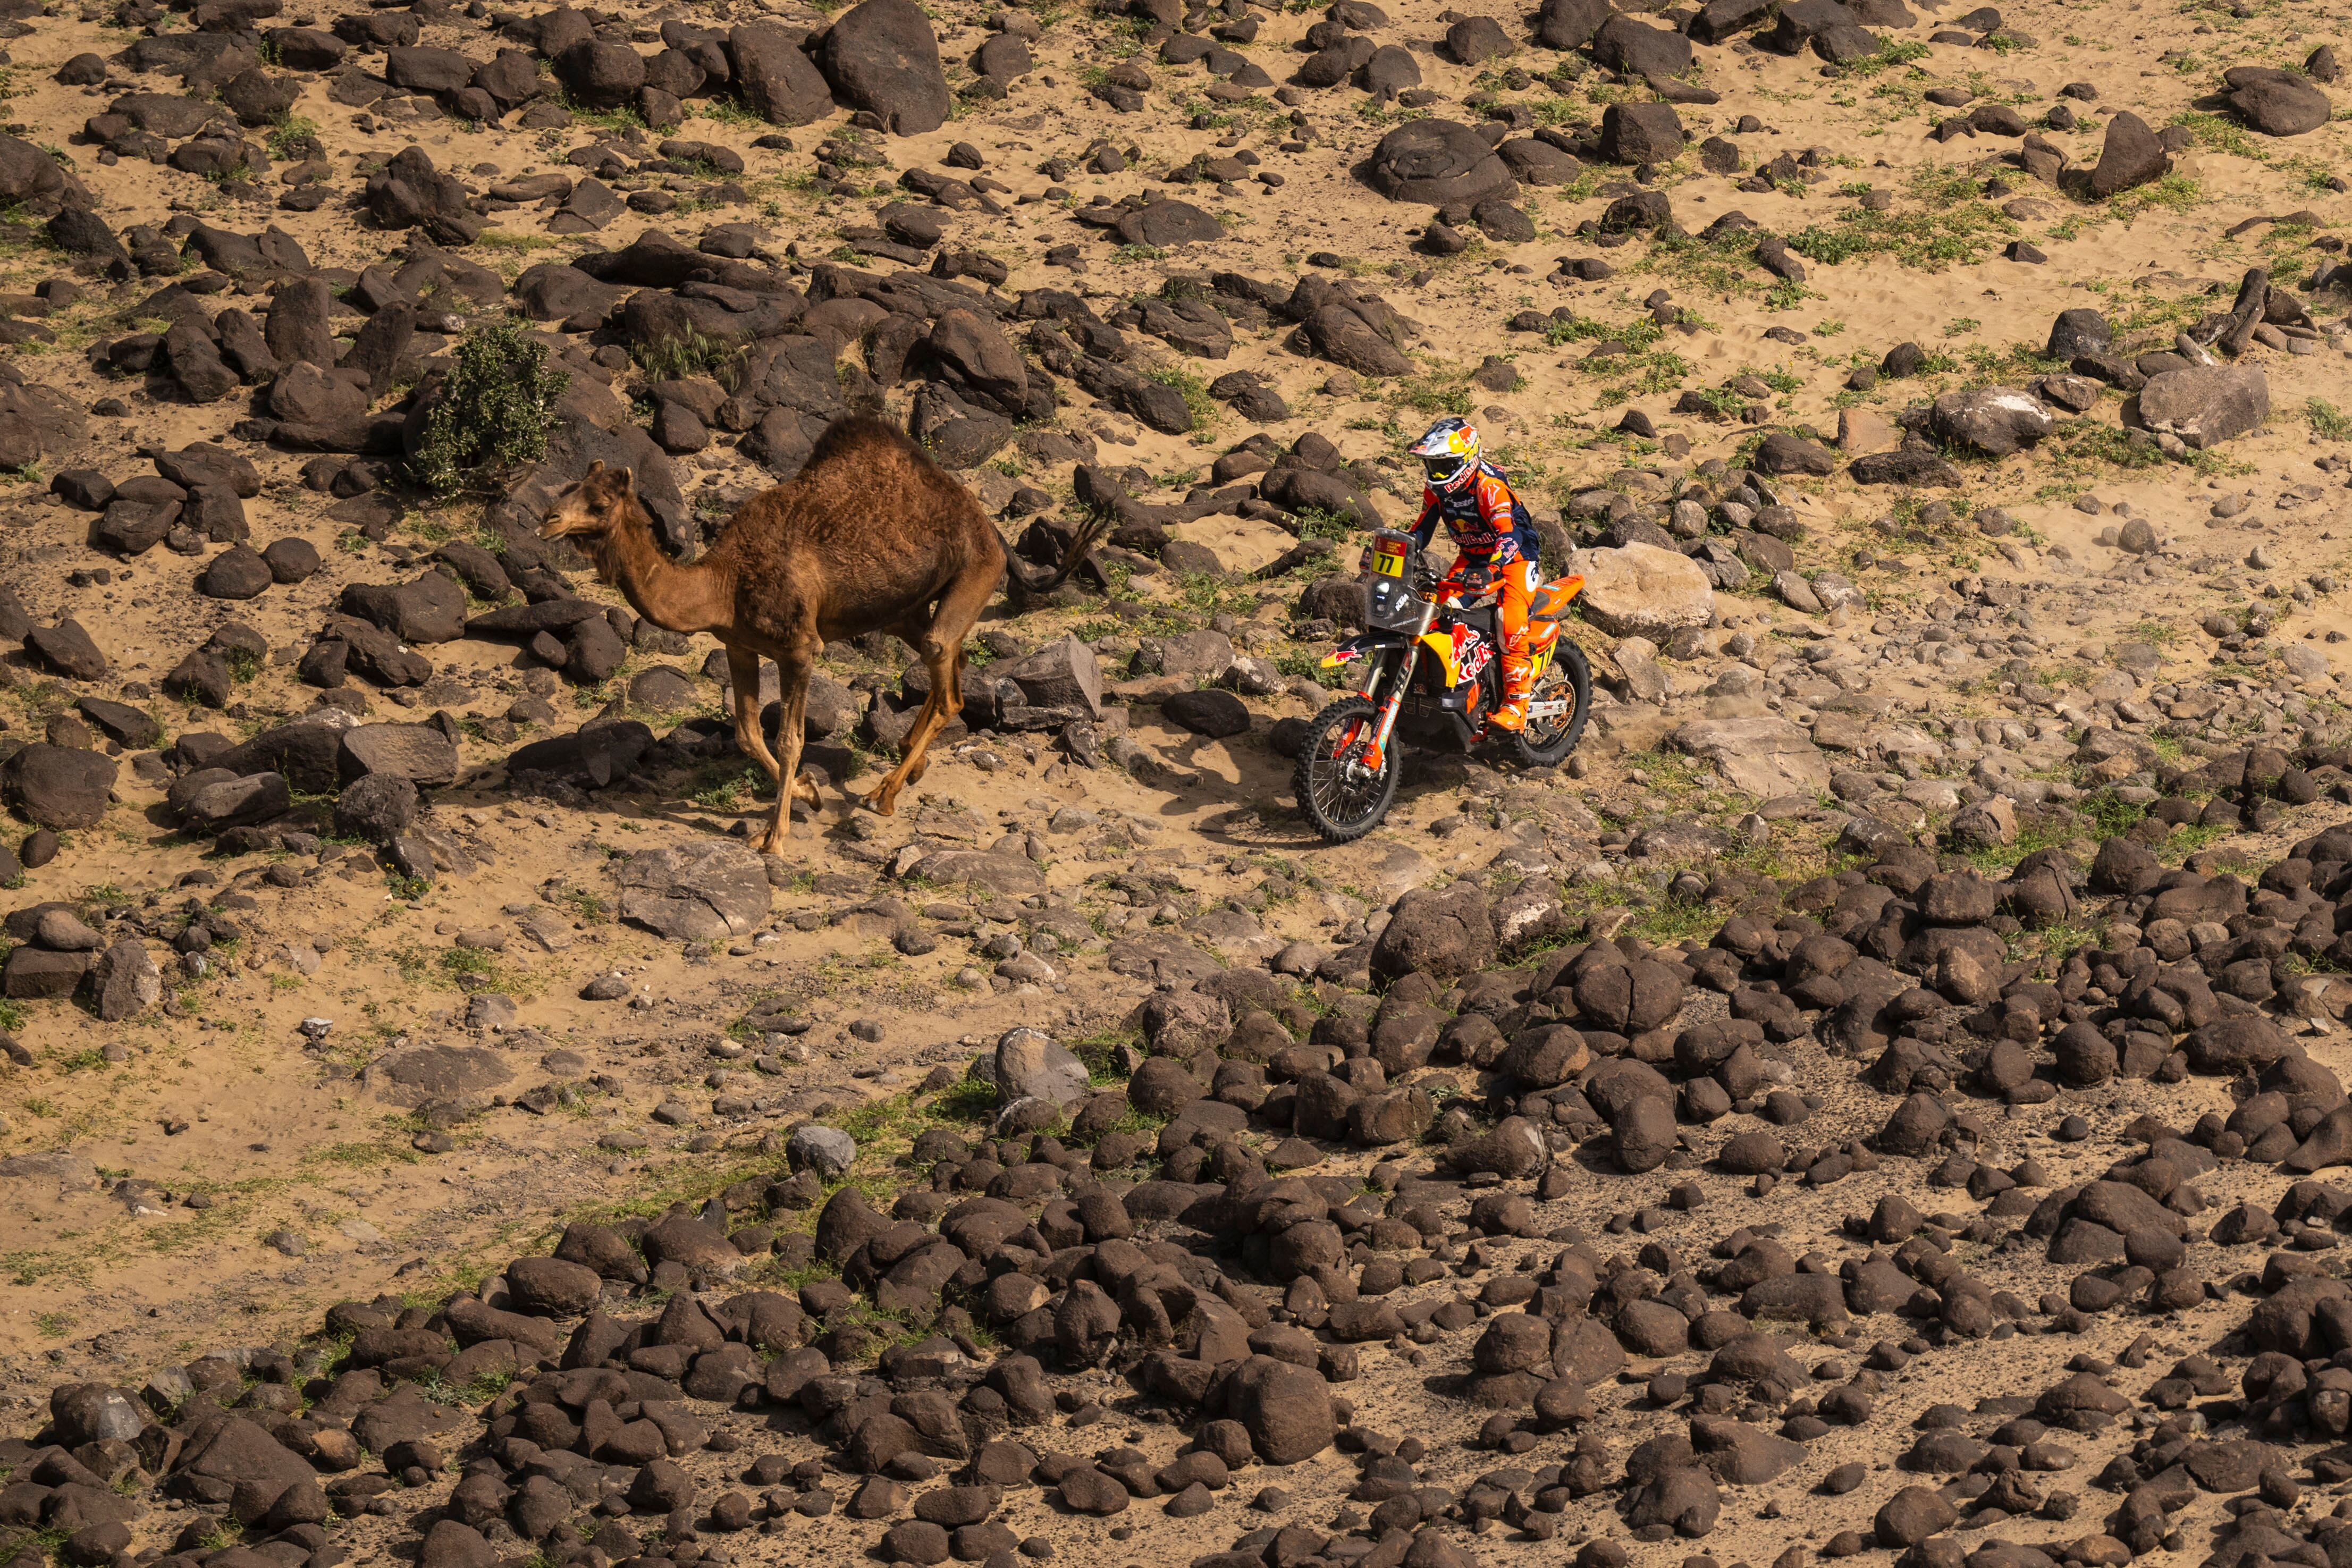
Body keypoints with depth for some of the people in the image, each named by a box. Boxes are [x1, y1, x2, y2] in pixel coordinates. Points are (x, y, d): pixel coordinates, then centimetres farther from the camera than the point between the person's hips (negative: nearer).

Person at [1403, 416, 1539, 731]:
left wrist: (1490, 570, -53)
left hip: (1514, 556, -8)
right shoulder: (1436, 489, -2)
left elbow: (1510, 535, -37)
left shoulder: (1489, 485, -27)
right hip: (1471, 557, 8)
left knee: (1511, 624, -26)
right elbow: (1422, 530, 7)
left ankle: (1516, 705, -23)